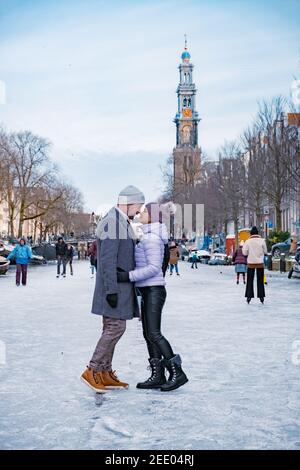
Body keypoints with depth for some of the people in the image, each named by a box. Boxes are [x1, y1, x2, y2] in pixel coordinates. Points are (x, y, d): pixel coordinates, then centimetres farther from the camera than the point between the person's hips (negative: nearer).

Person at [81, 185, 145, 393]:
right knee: (116, 327, -9)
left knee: (112, 328, 11)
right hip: (114, 285, -10)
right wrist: (112, 290, -24)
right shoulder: (112, 223, -16)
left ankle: (105, 373, 17)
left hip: (122, 285, 10)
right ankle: (92, 371, -2)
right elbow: (107, 259, -22)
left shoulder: (122, 223, 17)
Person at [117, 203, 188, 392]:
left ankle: (177, 373, -6)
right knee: (149, 334, 8)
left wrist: (129, 276, -23)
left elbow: (154, 268, -21)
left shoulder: (152, 238, -14)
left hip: (154, 291, -10)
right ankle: (158, 376, 11)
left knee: (154, 334, -11)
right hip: (148, 291, 10)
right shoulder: (149, 237, 16)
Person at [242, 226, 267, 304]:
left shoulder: (248, 241, -7)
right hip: (260, 263, 1)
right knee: (260, 280, 8)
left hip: (251, 263, 0)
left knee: (250, 280, 7)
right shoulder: (262, 241, -6)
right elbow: (265, 252, 0)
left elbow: (244, 253, -5)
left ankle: (249, 296, 3)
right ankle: (261, 296, 7)